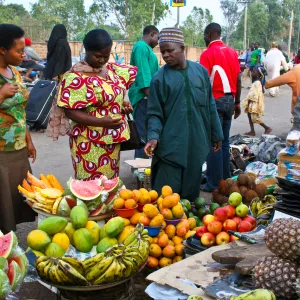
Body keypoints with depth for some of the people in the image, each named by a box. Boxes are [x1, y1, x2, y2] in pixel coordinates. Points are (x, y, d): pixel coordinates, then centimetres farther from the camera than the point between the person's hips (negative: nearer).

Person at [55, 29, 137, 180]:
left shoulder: (111, 69, 6)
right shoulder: (75, 77, -15)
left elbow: (116, 93, 23)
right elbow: (70, 111, -18)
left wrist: (124, 103, 1)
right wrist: (101, 122, -26)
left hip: (113, 139, 7)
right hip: (90, 142, -7)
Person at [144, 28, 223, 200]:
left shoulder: (200, 71, 4)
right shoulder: (160, 78, -4)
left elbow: (210, 106, 10)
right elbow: (155, 113, -2)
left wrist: (216, 134, 13)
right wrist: (153, 137, -18)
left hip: (196, 143, 3)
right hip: (171, 145, -3)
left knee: (191, 191, 14)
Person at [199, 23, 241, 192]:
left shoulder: (208, 54, -9)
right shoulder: (232, 52, 10)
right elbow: (238, 80, 11)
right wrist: (237, 103, 18)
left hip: (215, 101, -7)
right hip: (229, 100, 7)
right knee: (224, 142, 14)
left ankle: (214, 183, 3)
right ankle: (226, 180, 21)